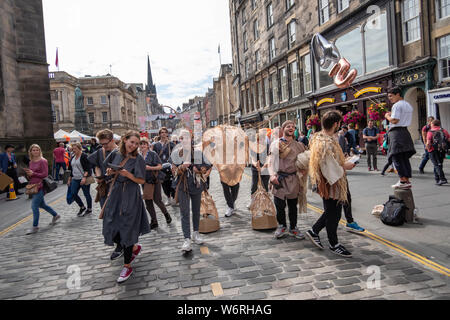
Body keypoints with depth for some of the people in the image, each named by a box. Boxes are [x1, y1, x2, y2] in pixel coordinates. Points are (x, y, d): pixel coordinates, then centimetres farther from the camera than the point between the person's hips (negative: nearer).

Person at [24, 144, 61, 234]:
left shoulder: (43, 161, -10)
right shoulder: (31, 162, 12)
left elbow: (45, 174, -15)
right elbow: (31, 175, 19)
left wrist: (33, 173, -16)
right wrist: (28, 174, -2)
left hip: (40, 186, -8)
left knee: (34, 205, -10)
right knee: (41, 204, 18)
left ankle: (35, 226, 1)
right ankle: (55, 215, 37)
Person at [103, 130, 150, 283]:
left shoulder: (138, 159, -9)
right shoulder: (115, 153, 3)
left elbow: (141, 181, -7)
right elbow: (108, 169, 17)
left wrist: (128, 175, -23)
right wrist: (110, 172, -5)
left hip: (130, 197, -5)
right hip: (115, 194, 5)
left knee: (126, 230, 0)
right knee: (112, 230, 6)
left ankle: (127, 266, 17)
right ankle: (135, 247, 34)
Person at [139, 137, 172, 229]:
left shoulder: (153, 154, -7)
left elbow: (160, 166, -10)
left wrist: (150, 168, -22)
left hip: (154, 181, -5)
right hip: (145, 181, 5)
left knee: (157, 200, -4)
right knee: (148, 202, 7)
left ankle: (166, 214, 24)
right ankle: (154, 222, 19)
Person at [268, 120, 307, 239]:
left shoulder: (298, 145, 11)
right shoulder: (275, 144, 4)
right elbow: (271, 161, -1)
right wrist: (272, 175, -15)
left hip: (293, 179, 2)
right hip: (279, 179, -2)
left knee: (293, 205, 10)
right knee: (279, 205, 1)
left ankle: (293, 228, 25)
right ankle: (282, 226, 23)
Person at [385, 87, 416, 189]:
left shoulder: (397, 105, -8)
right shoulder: (408, 105, 21)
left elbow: (394, 120, -17)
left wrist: (387, 116, 1)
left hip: (396, 132, -9)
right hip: (405, 131, 9)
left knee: (397, 158, -7)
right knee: (405, 158, 9)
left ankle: (403, 181, -11)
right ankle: (407, 180, 9)